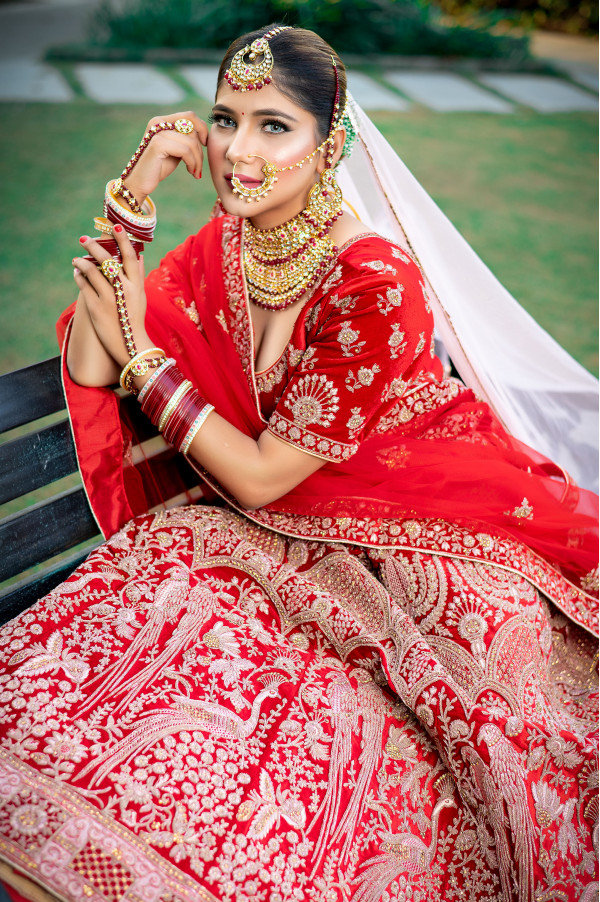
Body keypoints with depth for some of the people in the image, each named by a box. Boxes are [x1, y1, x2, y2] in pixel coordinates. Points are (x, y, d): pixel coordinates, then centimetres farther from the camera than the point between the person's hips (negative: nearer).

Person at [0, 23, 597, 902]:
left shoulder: (376, 287, -22)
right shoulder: (222, 248, -1)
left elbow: (260, 477, -18)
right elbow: (89, 374, -6)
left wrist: (140, 348, -13)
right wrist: (130, 200, -11)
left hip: (406, 541, -5)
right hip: (279, 531, 5)